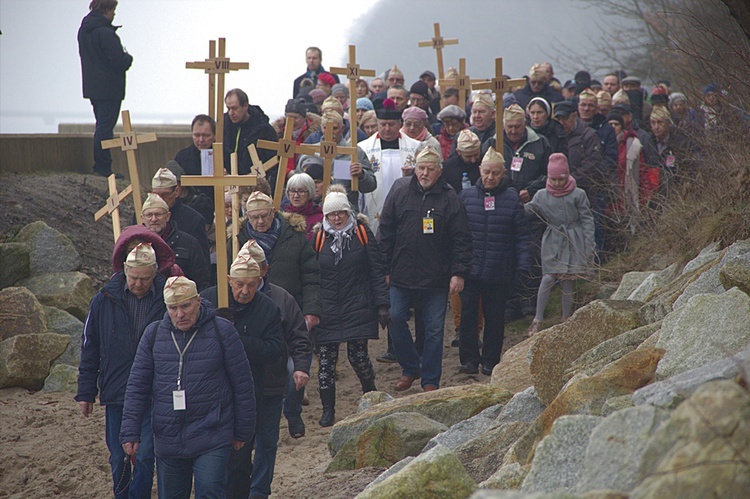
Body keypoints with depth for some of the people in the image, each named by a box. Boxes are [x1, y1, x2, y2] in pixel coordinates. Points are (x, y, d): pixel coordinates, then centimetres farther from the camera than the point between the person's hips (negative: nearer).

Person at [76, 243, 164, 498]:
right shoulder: (105, 301, 0)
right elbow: (90, 349, 7)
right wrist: (86, 391, 6)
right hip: (116, 393, 2)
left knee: (145, 456, -6)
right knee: (118, 458, 10)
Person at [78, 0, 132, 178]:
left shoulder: (83, 30, 8)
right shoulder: (106, 34, -21)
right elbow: (120, 62, -23)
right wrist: (128, 57, 1)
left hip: (92, 87, 9)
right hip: (109, 88, -9)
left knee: (102, 126, 17)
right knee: (105, 128, -5)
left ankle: (101, 166, 19)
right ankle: (103, 168, -3)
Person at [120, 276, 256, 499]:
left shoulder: (222, 331, -4)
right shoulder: (154, 334, 5)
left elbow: (243, 386, 1)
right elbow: (137, 386, 8)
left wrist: (243, 432, 3)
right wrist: (130, 433, 1)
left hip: (211, 442, -4)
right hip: (167, 440, 4)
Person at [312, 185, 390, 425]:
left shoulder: (362, 233, 1)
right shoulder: (319, 237, 2)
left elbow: (377, 271, 2)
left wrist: (382, 304, -2)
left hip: (357, 307, -1)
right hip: (327, 310, 1)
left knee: (358, 355, -3)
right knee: (326, 358, -1)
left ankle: (371, 395, 24)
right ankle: (328, 410, 9)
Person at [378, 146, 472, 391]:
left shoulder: (449, 198, -4)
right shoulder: (400, 190, 1)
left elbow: (461, 239, -1)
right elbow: (386, 231, 5)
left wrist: (458, 272, -7)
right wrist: (384, 268, 3)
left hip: (437, 278, -2)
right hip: (402, 274, 2)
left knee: (434, 329, 3)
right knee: (396, 319, 2)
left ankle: (431, 380, 14)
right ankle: (410, 368, 22)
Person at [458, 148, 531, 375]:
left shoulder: (512, 199, 2)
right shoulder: (466, 196, 4)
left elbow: (521, 236, 3)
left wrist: (524, 266, -6)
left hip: (499, 272, 0)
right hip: (470, 270, 0)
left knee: (495, 317, 7)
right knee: (467, 314, -2)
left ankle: (490, 360, 17)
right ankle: (469, 358, 7)